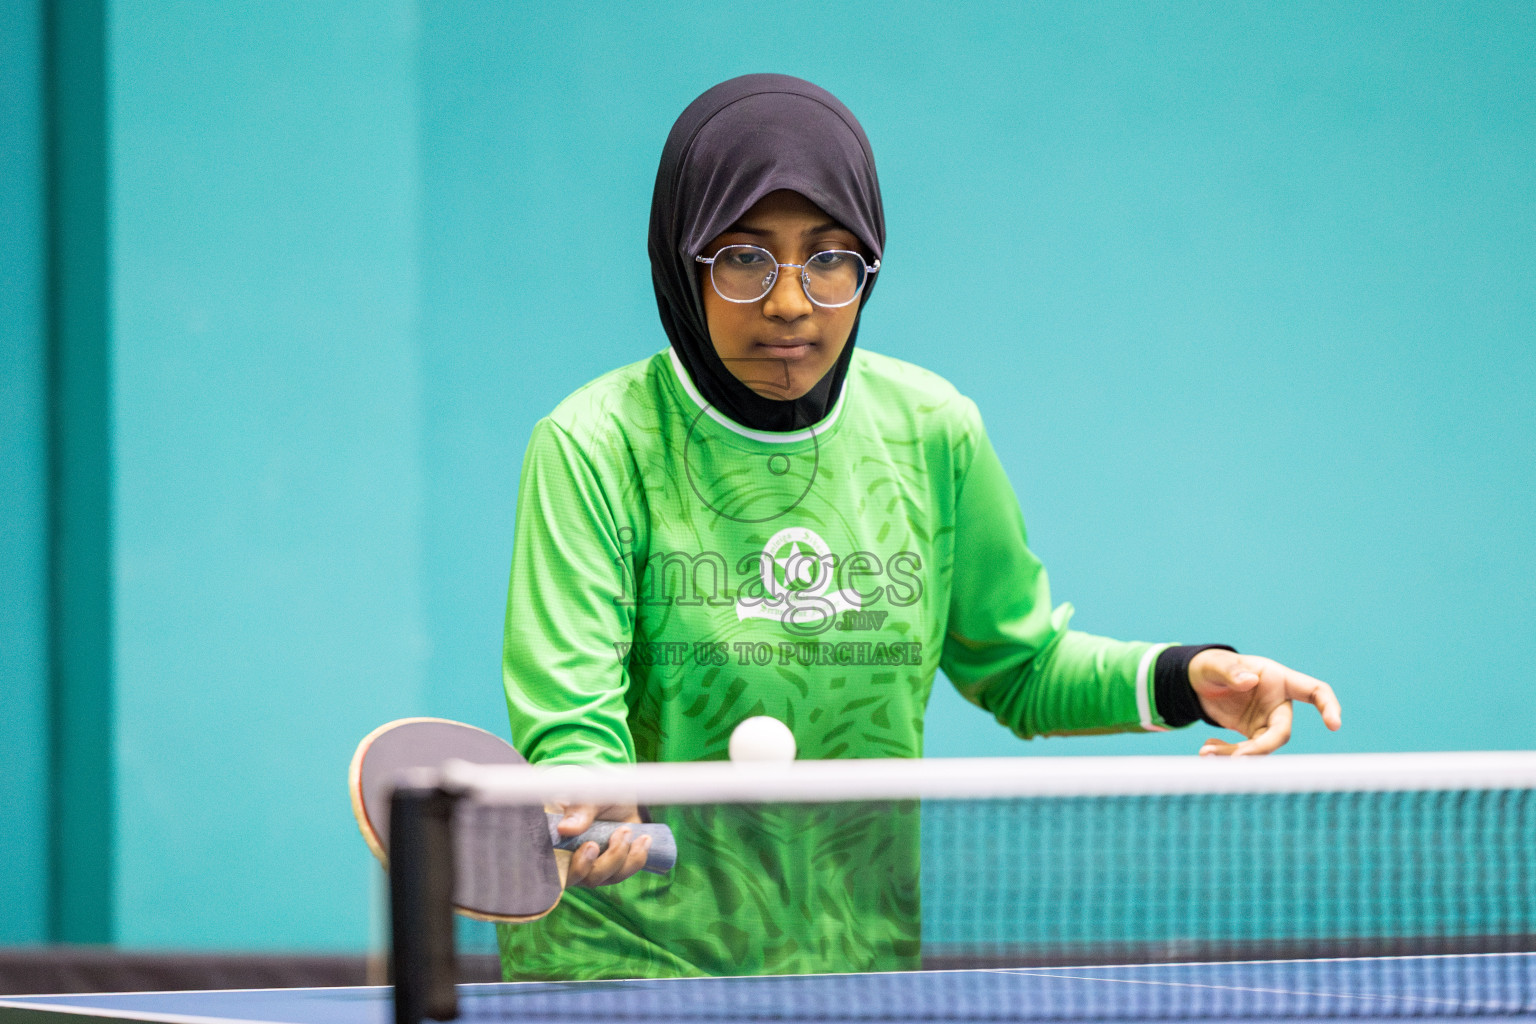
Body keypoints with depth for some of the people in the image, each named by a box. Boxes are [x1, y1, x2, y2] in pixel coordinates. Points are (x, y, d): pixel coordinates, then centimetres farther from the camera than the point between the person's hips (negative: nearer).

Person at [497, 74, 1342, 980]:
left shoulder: (932, 432, -2)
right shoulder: (598, 447, -14)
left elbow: (1017, 665, 11)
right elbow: (573, 724, -19)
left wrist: (1181, 679, -6)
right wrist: (586, 814, -42)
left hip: (863, 960, 4)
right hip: (622, 957, -3)